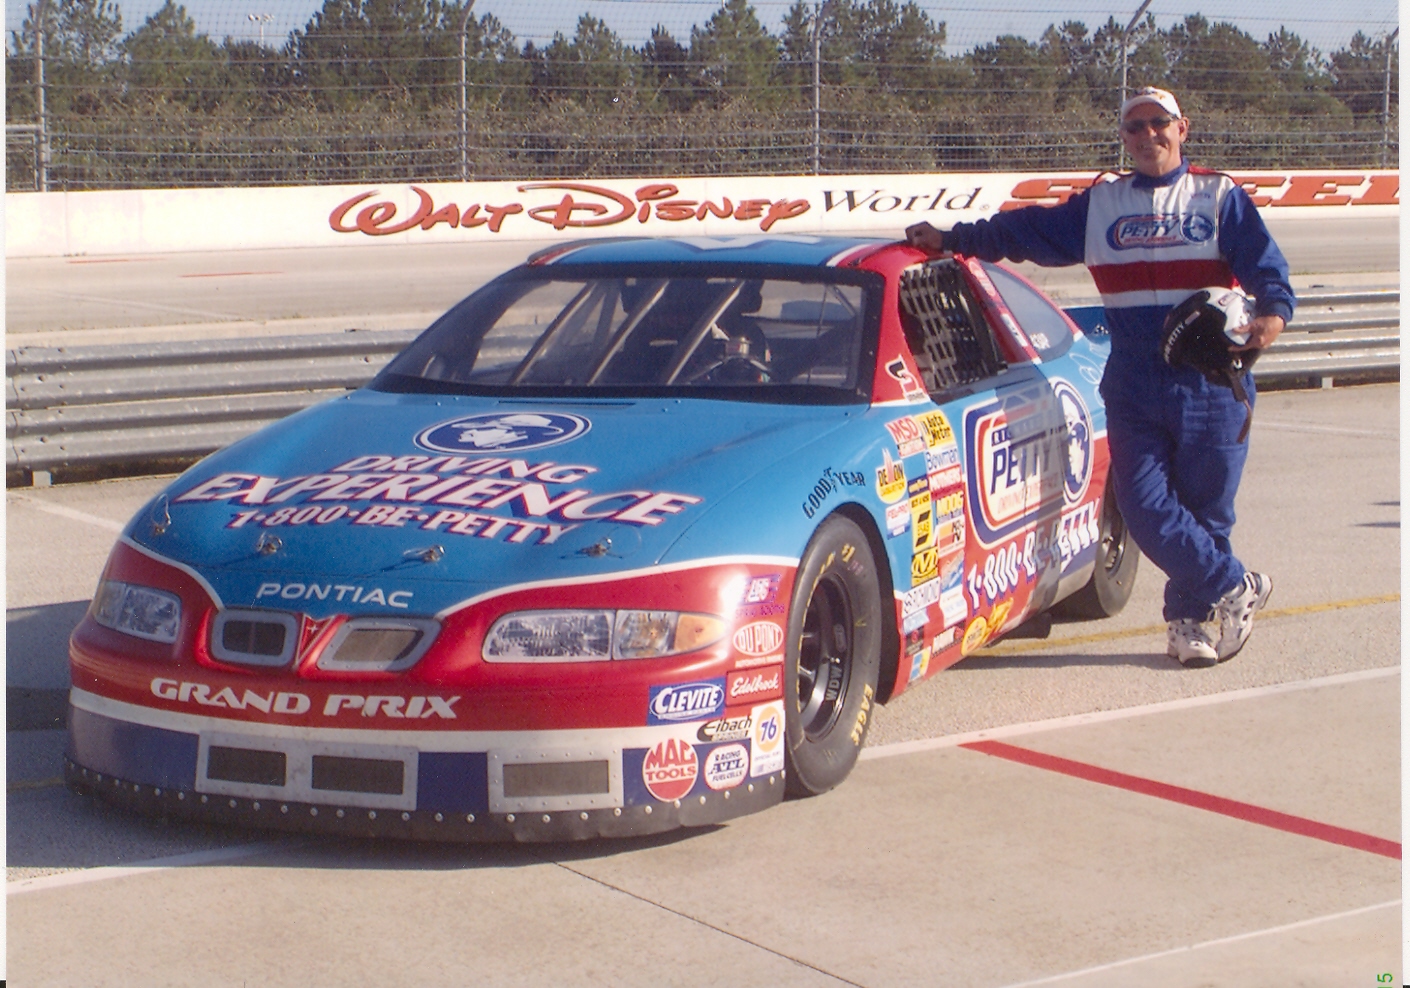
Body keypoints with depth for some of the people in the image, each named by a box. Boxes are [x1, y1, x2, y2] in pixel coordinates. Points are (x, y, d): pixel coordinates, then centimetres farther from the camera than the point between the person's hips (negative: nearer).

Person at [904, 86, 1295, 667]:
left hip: (1211, 380, -2)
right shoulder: (1100, 206, 16)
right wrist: (951, 240, 14)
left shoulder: (1221, 199, 7)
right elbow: (1026, 230, 20)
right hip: (1133, 385, 2)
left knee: (1204, 505, 1)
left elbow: (1267, 267, -2)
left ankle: (1189, 618, 16)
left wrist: (1272, 313, -22)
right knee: (1145, 506, -8)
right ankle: (1235, 588, 6)